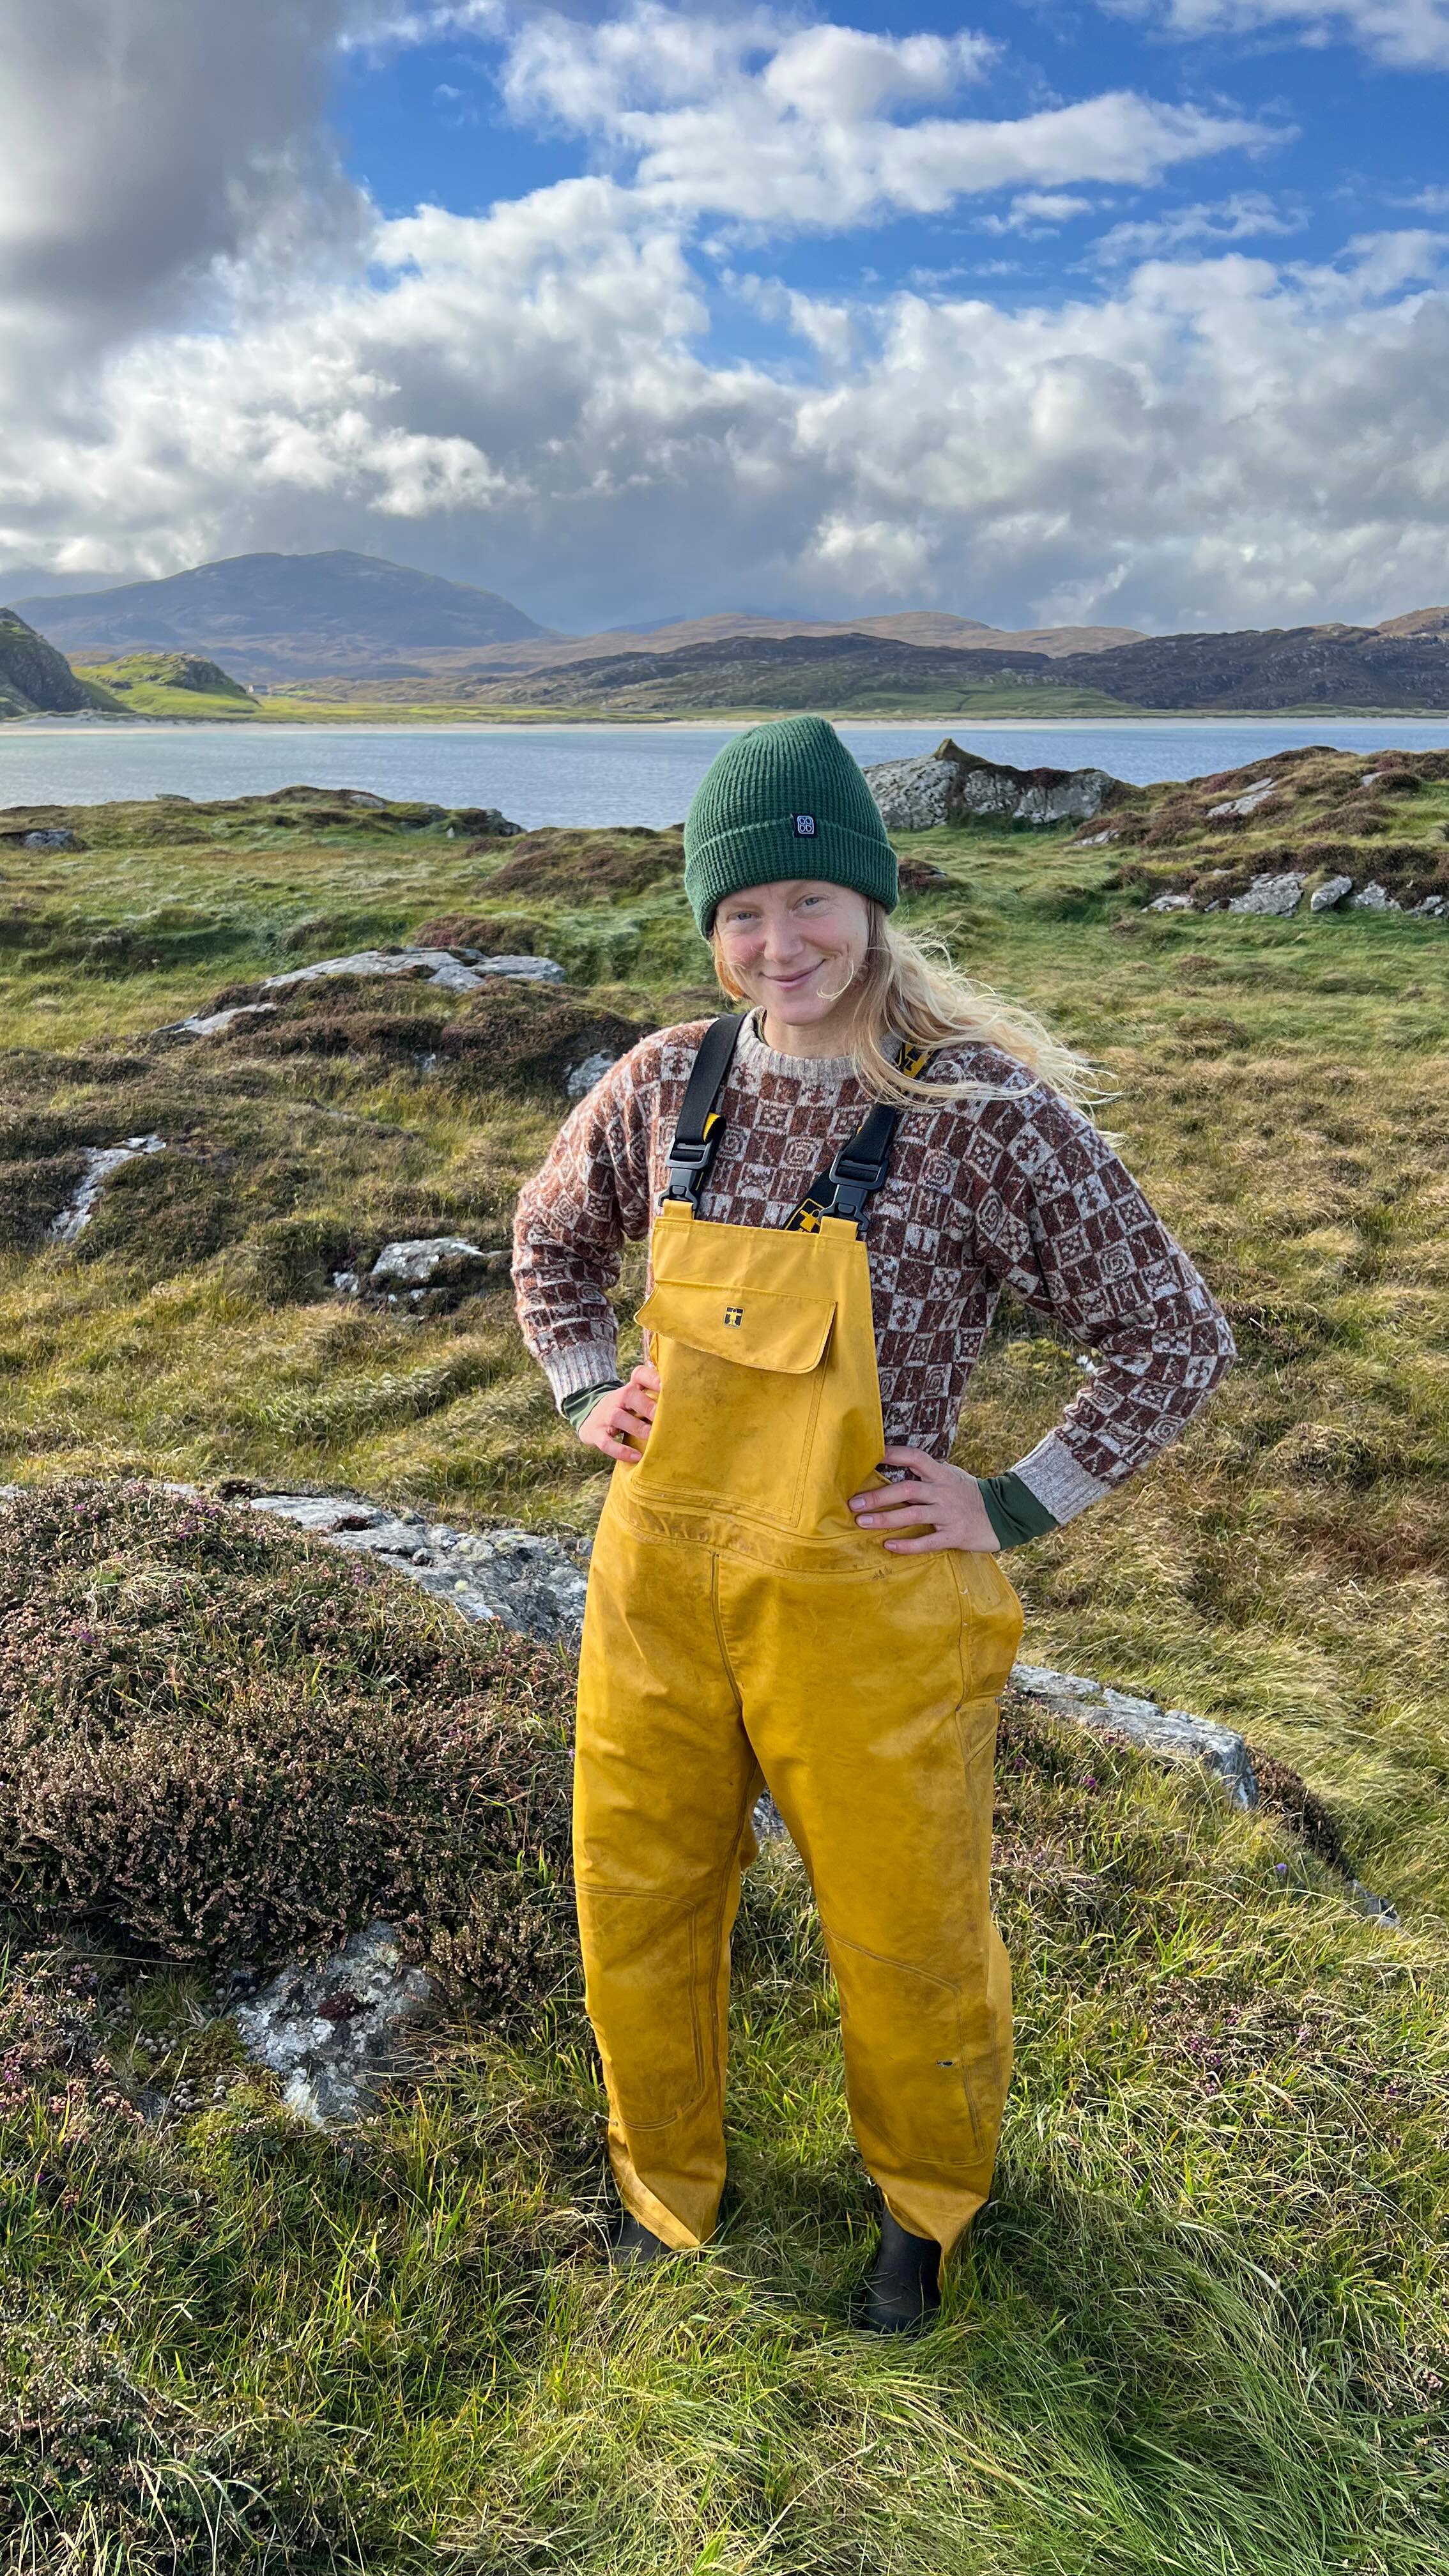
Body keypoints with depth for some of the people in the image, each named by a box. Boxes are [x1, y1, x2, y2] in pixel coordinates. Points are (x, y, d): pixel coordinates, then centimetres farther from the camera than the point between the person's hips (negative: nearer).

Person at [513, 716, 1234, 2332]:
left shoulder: (985, 1113, -16)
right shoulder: (667, 1084, -3)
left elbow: (1174, 1342, -10)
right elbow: (552, 1236, 17)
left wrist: (1012, 1512, -11)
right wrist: (586, 1395, 5)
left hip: (865, 1609, -3)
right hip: (658, 1585, 4)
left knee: (906, 1939, 18)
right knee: (635, 1913, 20)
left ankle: (924, 2197, 52)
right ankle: (664, 2188, 52)